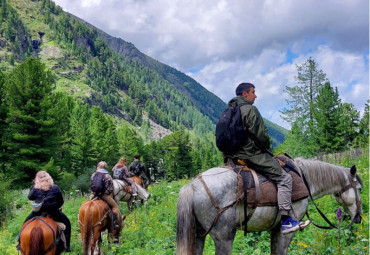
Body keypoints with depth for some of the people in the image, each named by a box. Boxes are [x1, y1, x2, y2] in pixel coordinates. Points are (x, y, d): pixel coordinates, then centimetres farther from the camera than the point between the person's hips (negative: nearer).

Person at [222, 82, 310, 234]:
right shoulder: (250, 109, -10)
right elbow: (259, 135, -16)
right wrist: (267, 148, 1)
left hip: (233, 156, 10)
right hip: (252, 153, -10)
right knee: (284, 178, -8)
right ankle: (285, 220, -12)